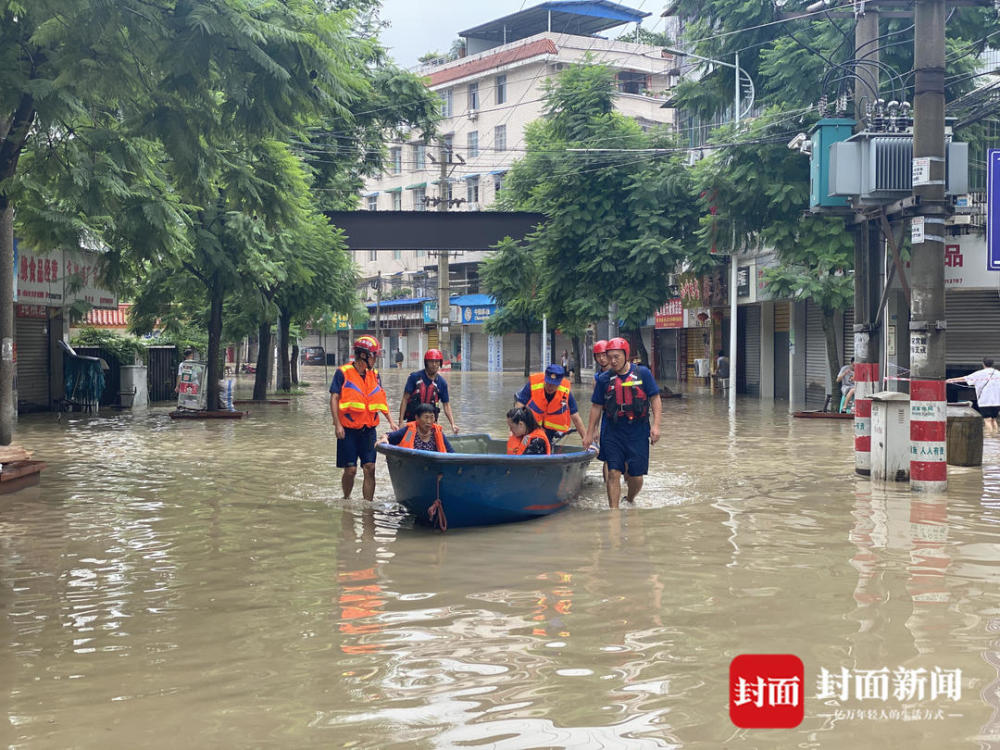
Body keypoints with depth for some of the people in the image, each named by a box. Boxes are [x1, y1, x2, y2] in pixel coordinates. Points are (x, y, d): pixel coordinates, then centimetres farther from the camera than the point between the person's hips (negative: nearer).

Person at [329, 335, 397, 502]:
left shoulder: (374, 375, 12)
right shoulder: (343, 373, -5)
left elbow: (381, 399, 17)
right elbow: (334, 398, -7)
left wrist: (391, 421, 7)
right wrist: (338, 424, -14)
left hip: (369, 430, 4)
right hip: (348, 430, -4)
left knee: (370, 469, -2)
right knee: (350, 470, -2)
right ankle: (346, 500, 23)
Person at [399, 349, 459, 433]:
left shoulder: (442, 382, 2)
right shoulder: (415, 377, -5)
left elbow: (446, 404, 6)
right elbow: (405, 399, -4)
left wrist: (453, 424, -7)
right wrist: (401, 422, -9)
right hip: (412, 419, -2)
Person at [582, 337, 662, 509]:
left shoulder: (643, 373, 0)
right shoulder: (604, 379, 5)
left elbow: (655, 399, 1)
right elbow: (596, 407, 10)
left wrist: (655, 425, -8)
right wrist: (589, 434, 9)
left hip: (638, 432, -1)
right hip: (613, 432, 1)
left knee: (636, 476, 5)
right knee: (613, 473, -5)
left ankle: (630, 500, 34)